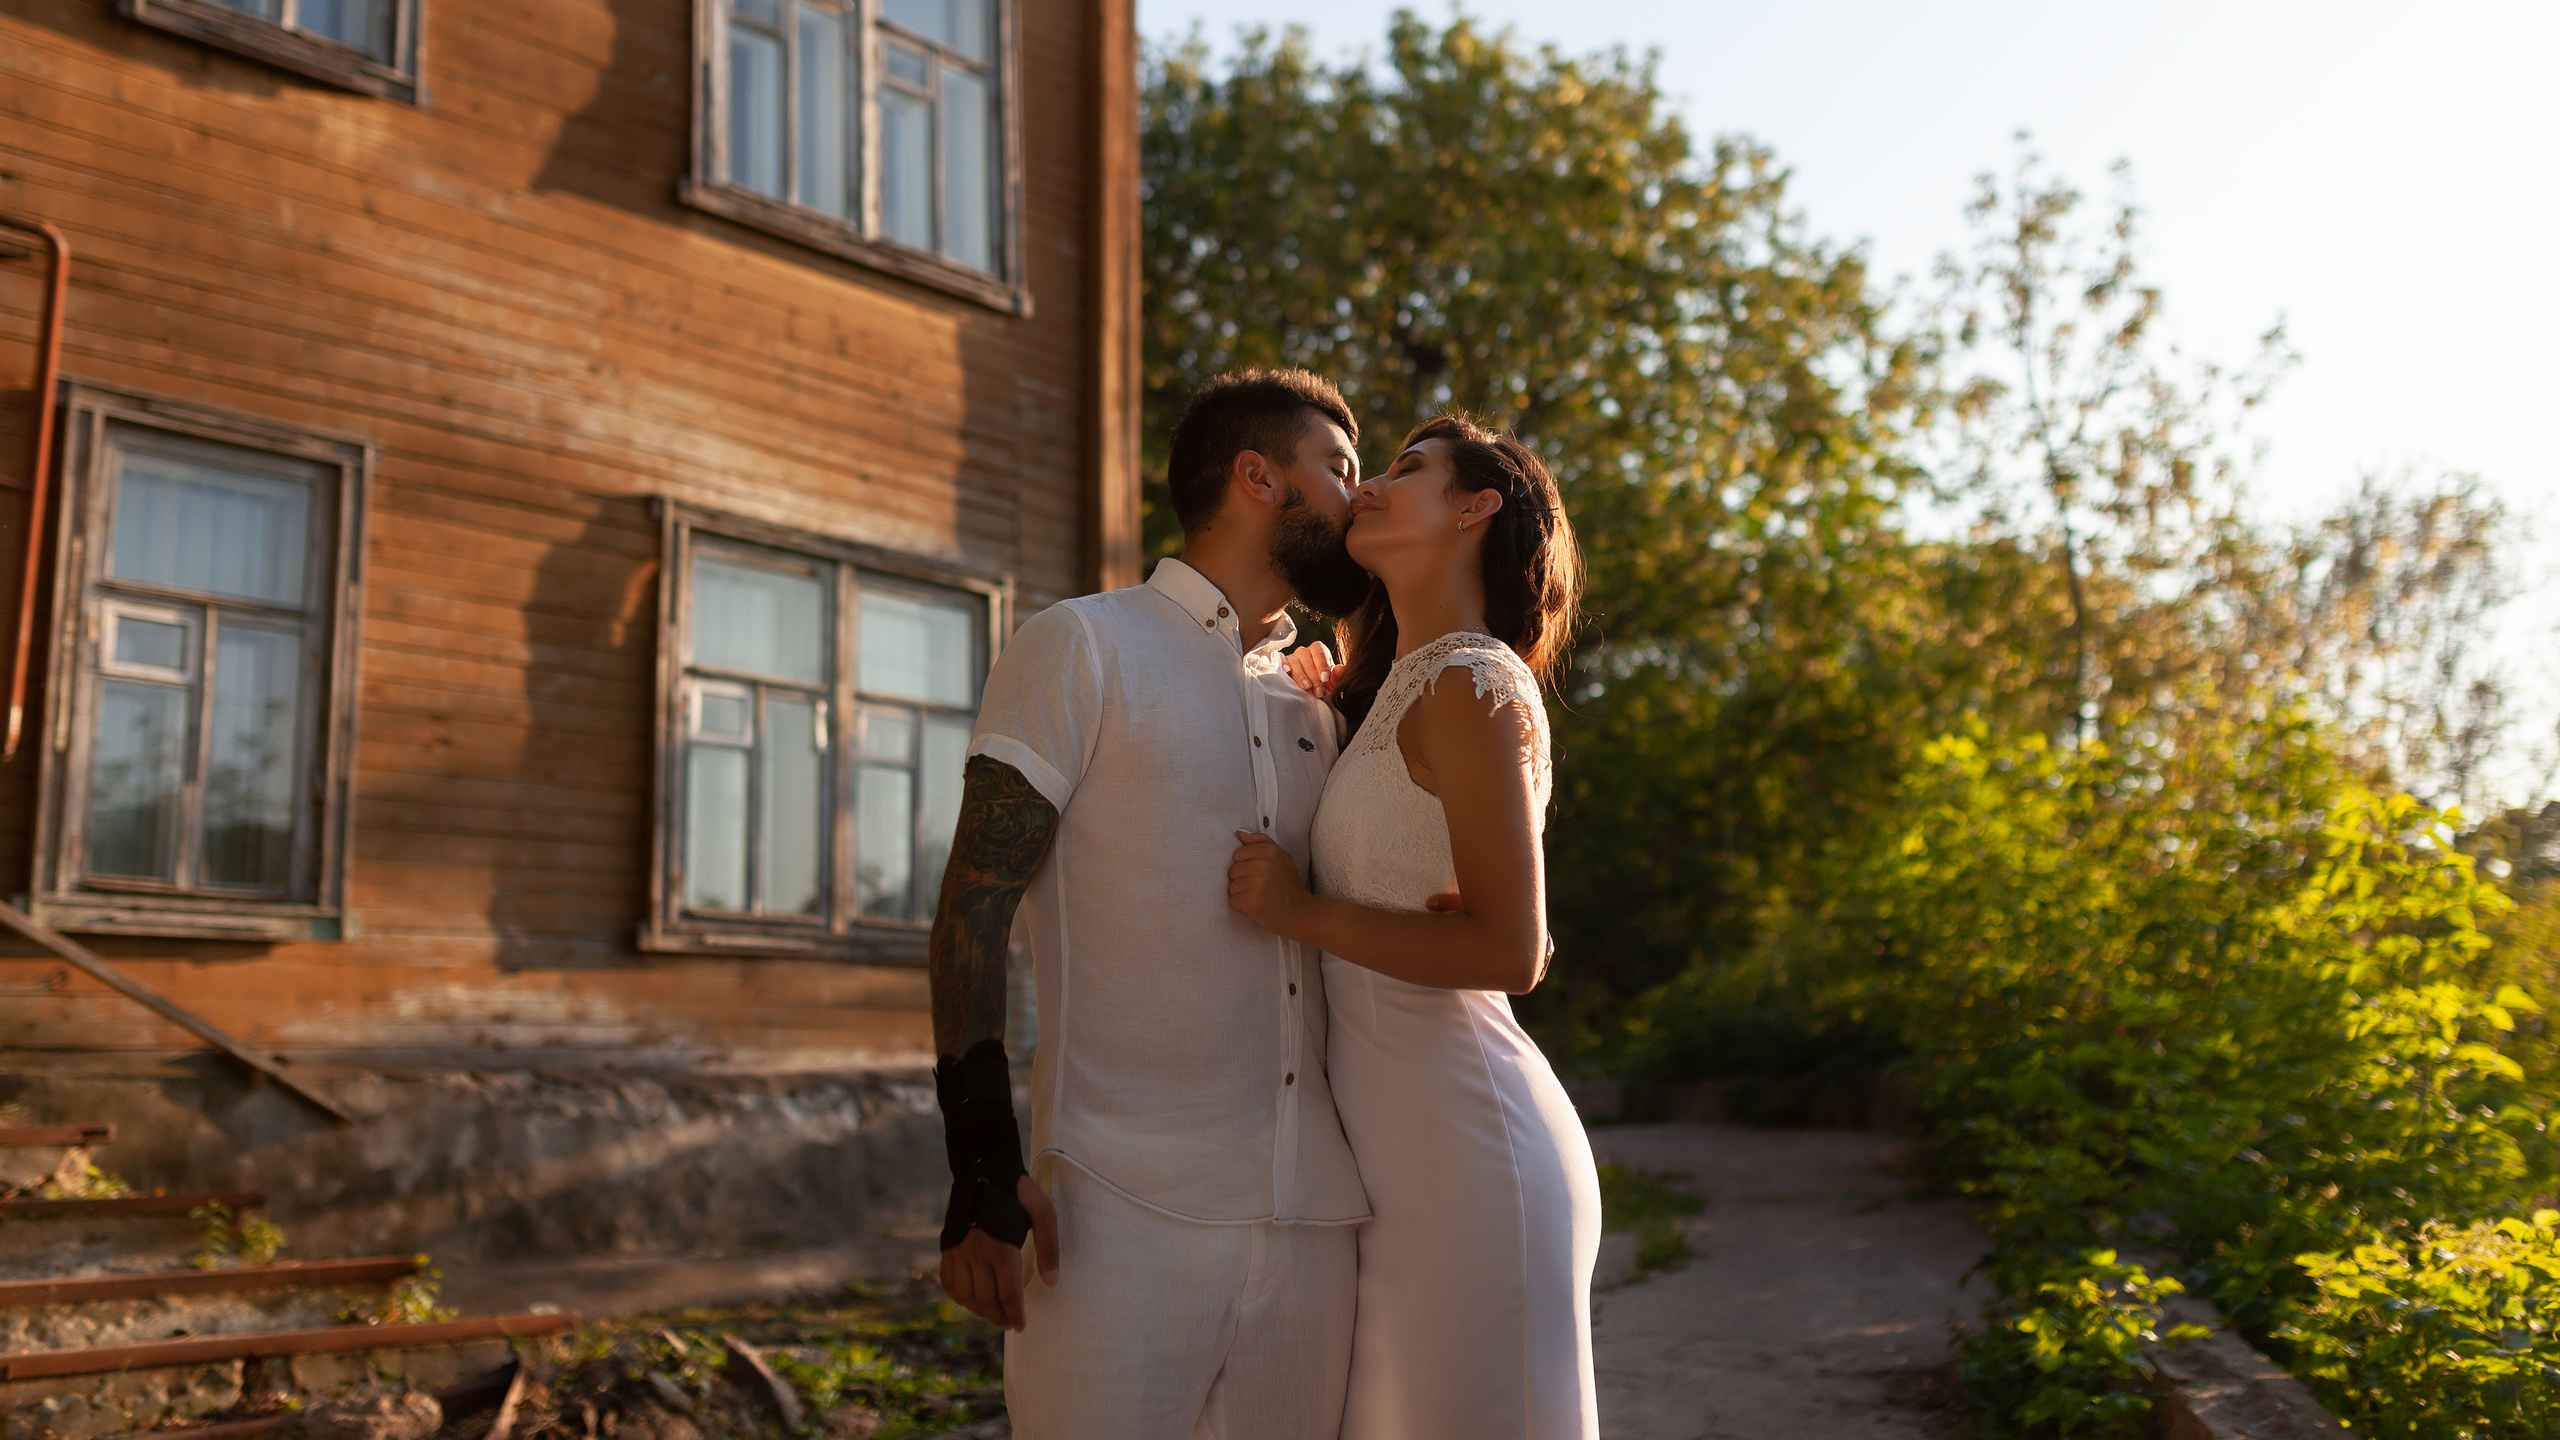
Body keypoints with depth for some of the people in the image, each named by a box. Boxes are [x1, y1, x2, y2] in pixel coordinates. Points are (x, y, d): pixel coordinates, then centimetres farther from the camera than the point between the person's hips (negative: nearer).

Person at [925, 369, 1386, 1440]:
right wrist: (982, 1168, -15)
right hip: (1126, 1208, -5)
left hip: (1312, 1218, 6)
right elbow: (975, 910, -6)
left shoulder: (1316, 709, 19)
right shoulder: (1083, 648, 1)